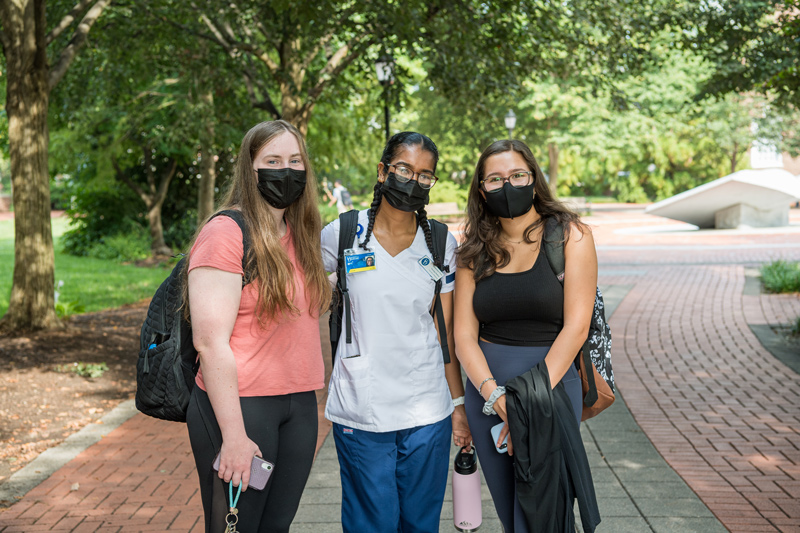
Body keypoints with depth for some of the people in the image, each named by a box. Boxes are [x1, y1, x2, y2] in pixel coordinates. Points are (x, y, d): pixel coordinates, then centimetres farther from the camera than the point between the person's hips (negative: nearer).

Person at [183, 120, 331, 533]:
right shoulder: (225, 232, -12)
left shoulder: (301, 235, 12)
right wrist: (233, 435, -19)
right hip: (240, 406, -7)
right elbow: (209, 341, -17)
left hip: (300, 406, 7)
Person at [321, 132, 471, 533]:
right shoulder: (342, 235, -3)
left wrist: (458, 403, 7)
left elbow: (446, 331, 7)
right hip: (360, 411, -2)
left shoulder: (442, 244, 4)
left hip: (427, 411, 2)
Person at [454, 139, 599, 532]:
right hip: (487, 390, 4)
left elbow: (576, 327, -10)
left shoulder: (570, 235, -2)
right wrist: (494, 394, -15)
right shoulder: (476, 250, 7)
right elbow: (464, 335, 2)